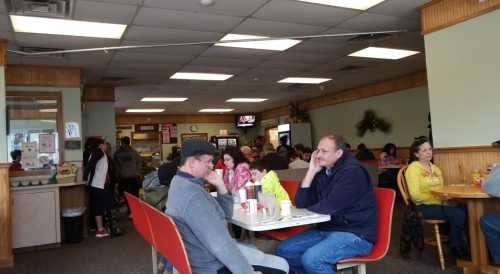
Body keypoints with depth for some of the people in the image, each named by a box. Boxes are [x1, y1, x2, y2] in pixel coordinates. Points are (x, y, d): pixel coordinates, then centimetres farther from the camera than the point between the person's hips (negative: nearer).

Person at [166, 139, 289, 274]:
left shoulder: (181, 183, 8)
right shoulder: (192, 194, -26)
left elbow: (226, 214, 10)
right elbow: (219, 244, -29)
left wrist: (220, 186, -5)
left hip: (204, 255, 10)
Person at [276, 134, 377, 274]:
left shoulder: (352, 172, -17)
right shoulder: (323, 171, 6)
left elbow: (328, 208, -24)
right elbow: (301, 202, 1)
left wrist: (308, 208, -4)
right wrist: (311, 172, -8)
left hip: (354, 234, -8)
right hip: (326, 229, 8)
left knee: (311, 258, -29)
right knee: (283, 250, 0)